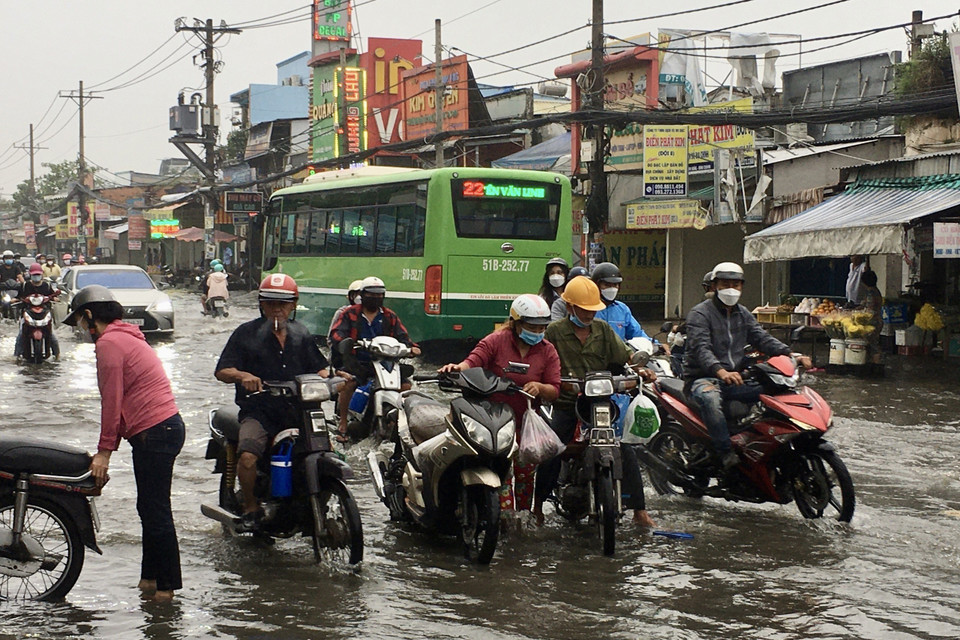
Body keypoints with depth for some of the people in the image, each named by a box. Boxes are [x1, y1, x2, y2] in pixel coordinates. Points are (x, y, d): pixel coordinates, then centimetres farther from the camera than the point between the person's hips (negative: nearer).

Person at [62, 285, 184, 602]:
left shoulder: (109, 343, -9)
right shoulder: (125, 336, 22)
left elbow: (112, 401, -13)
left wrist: (104, 451, -9)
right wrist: (106, 449, 20)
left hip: (154, 432, -11)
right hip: (165, 425, 11)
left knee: (155, 511, -6)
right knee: (150, 509, 15)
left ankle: (165, 585, -2)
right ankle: (152, 578, 22)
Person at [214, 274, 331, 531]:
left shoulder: (302, 335, 18)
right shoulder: (246, 333, 5)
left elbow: (318, 367, 21)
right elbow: (222, 371, -2)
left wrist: (327, 376, -3)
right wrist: (242, 375, -24)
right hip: (258, 412, -4)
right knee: (248, 457, -31)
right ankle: (251, 508, -6)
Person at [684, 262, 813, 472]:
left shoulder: (743, 314, 19)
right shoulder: (700, 313, -5)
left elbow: (762, 338, 8)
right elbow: (701, 349, -20)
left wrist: (790, 355, -12)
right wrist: (721, 372, -39)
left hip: (735, 379, 7)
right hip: (703, 379, -7)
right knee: (710, 397, -40)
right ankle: (725, 455, -42)